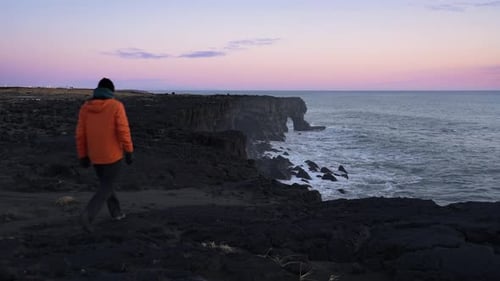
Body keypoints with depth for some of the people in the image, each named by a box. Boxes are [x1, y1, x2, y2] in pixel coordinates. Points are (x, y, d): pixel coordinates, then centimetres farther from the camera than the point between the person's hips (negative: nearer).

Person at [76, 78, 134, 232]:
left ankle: (116, 211, 34)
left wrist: (83, 156, 6)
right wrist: (129, 152, -10)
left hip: (95, 155, 4)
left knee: (105, 182, 24)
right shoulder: (116, 106, -13)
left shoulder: (85, 107, -1)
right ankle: (87, 215, -13)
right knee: (106, 187, 4)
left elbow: (80, 134, -1)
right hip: (113, 154, -4)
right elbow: (123, 130, -17)